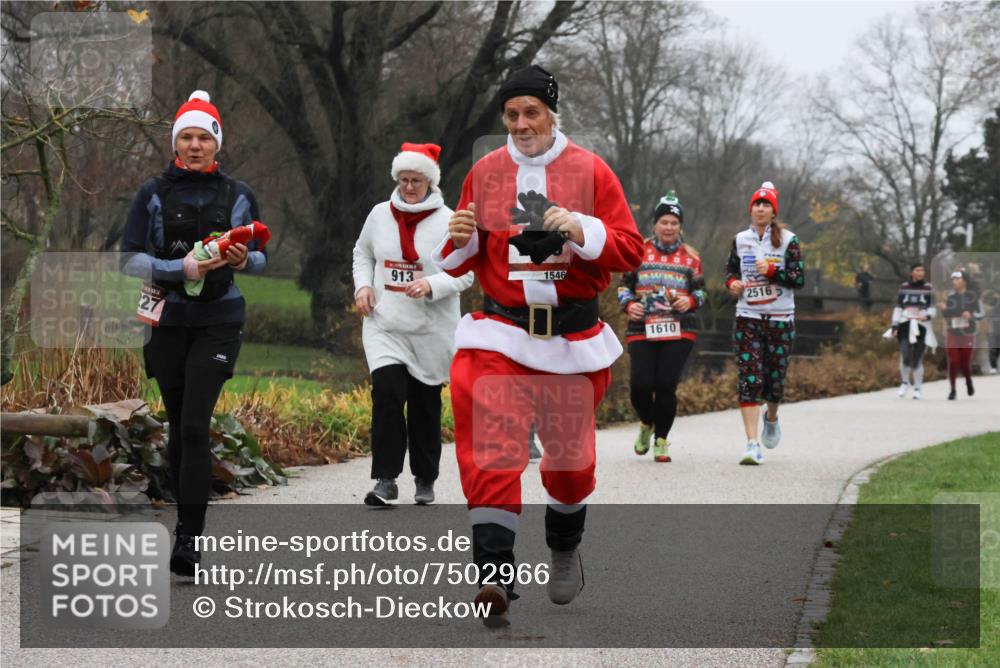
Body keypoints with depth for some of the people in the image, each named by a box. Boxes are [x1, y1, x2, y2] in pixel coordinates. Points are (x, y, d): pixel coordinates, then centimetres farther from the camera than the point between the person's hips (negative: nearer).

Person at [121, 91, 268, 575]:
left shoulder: (238, 195, 4)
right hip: (168, 319, 2)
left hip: (219, 321, -2)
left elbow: (262, 259, 9)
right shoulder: (154, 194, 2)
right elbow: (130, 260, -3)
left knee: (194, 425, -14)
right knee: (178, 426, 9)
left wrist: (245, 260, -14)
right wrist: (181, 268, -18)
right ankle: (187, 516, 23)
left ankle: (189, 537, -17)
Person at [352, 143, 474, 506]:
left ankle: (425, 480, 24)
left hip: (431, 330, -1)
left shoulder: (448, 222, -4)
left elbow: (465, 273, -5)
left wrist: (431, 285, -22)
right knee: (387, 391, -18)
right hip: (385, 325, 1)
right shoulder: (380, 215, 6)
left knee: (425, 404, 8)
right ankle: (386, 479, -16)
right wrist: (363, 285, 2)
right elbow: (363, 253, 21)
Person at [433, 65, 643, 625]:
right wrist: (460, 240, -11)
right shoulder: (485, 173, 5)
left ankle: (566, 551, 39)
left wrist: (581, 230, -20)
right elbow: (458, 262, 12)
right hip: (502, 329, 0)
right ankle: (495, 574, -21)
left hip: (573, 336, 0)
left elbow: (631, 250, -4)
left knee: (570, 451, 12)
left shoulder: (590, 171, -1)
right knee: (492, 448, -17)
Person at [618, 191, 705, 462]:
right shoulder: (639, 251, 10)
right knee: (640, 386, -10)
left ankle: (661, 440, 9)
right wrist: (629, 304, -5)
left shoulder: (690, 256, 11)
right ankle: (646, 424, 24)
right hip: (642, 330, 0)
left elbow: (700, 290, 17)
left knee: (666, 385, -10)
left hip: (679, 330, 0)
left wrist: (690, 301, -5)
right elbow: (624, 284, 15)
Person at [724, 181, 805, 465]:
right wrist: (732, 283, -2)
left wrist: (771, 271, -18)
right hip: (747, 317, 1)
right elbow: (730, 270, 20)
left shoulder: (787, 240, 0)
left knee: (775, 377, 4)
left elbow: (800, 279, -3)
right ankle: (752, 444, -13)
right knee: (749, 379, -10)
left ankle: (771, 418, 40)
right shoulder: (740, 240, 8)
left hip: (780, 319, -1)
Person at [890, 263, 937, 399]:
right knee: (905, 357, -11)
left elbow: (933, 308, 4)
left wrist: (928, 316, -18)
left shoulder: (928, 289, 4)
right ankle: (905, 382, 14)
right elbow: (898, 308, 12)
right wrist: (895, 325, 4)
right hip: (905, 326, 1)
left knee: (917, 359, -1)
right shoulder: (904, 288, 9)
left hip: (922, 327, -1)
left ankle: (917, 388, 14)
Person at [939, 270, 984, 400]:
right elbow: (947, 315, 9)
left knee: (965, 363, 3)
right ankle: (952, 390, 2)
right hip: (952, 333, 2)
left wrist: (971, 315, -20)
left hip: (967, 333, -2)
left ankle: (969, 382, 34)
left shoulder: (973, 295, -6)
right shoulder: (950, 296, 2)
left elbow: (980, 314, -1)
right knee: (953, 362, -6)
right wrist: (944, 309, -11)